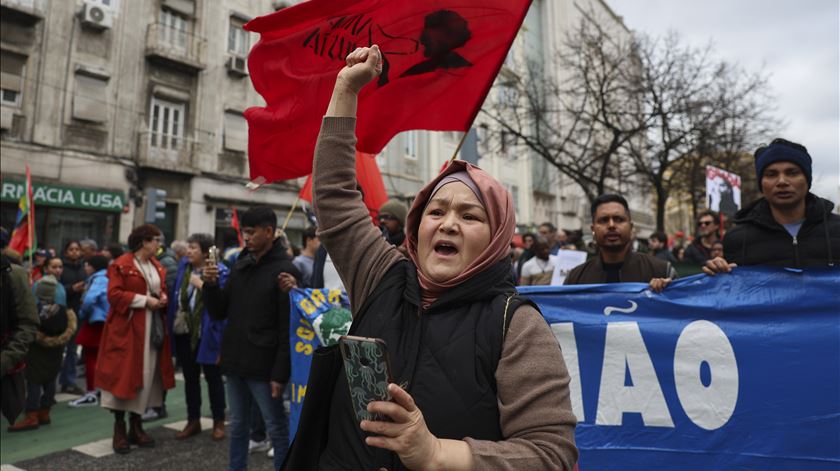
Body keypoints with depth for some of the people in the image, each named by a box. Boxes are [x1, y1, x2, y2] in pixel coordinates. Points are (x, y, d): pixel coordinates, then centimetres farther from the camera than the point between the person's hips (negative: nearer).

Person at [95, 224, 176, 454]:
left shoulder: (156, 266, 12)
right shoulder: (121, 264, -9)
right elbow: (114, 295, -15)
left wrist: (162, 297, -2)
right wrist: (144, 300, -18)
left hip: (152, 328, 7)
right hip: (126, 328, -7)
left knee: (146, 376, 10)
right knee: (123, 375, 0)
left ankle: (136, 425, 21)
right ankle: (119, 429, 12)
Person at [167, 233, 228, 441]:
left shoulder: (219, 271, -12)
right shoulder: (183, 265, 5)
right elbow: (175, 294, 10)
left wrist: (202, 285, -21)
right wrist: (170, 322, 3)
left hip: (206, 334, -5)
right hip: (184, 332, 6)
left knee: (212, 377, 7)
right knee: (190, 377, 16)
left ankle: (218, 422, 21)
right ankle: (193, 420, 29)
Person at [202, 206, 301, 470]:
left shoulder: (285, 270, -12)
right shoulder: (240, 265, 8)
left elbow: (288, 328, -14)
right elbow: (219, 313, 10)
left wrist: (280, 373, -16)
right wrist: (210, 285, -7)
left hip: (263, 367, -7)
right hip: (235, 362, 7)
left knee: (277, 429, 6)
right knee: (238, 426, 19)